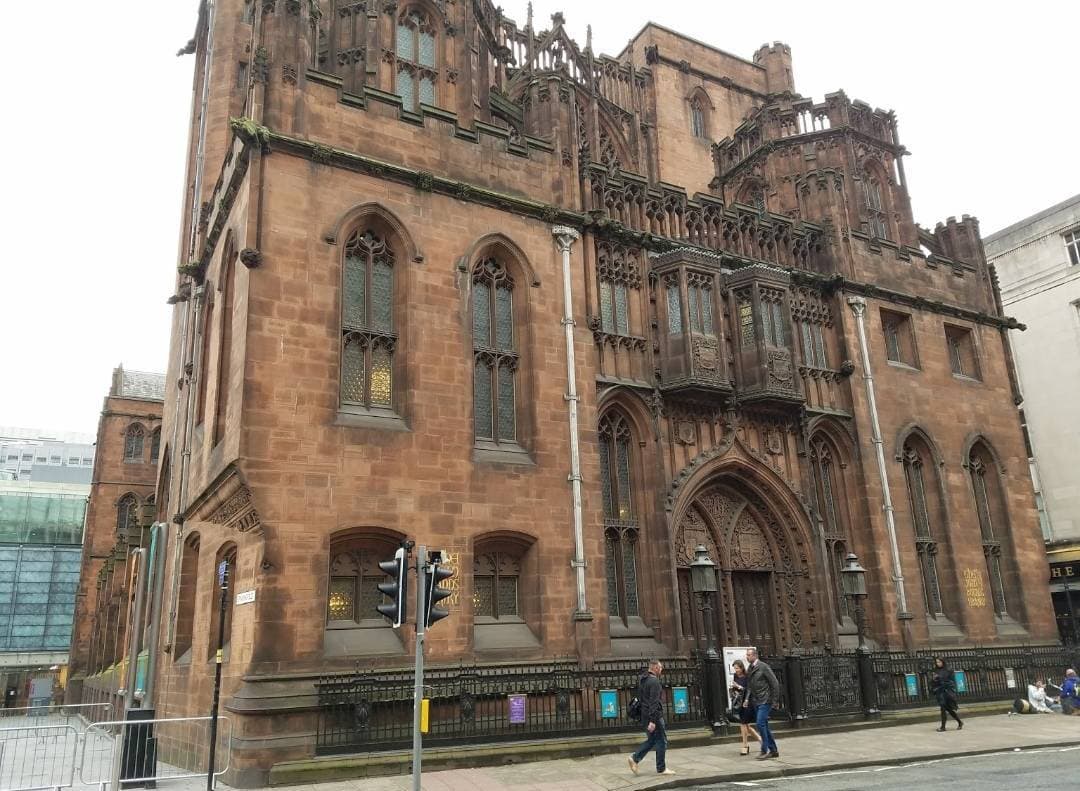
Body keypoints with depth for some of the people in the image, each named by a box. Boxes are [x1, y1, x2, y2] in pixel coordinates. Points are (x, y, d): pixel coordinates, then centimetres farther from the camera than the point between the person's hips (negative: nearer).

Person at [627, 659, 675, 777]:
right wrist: (652, 721, -25)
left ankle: (635, 758, 8)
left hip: (645, 715, 9)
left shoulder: (642, 681, 13)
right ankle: (661, 769, 9)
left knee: (651, 740, 17)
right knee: (661, 741, 3)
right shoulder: (654, 681, -17)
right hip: (655, 716, -9)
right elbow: (654, 702, -22)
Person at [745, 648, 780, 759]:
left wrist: (774, 699, -9)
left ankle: (764, 751, -7)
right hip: (755, 702, 8)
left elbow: (774, 682, -10)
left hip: (765, 701, -8)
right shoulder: (749, 669, 11)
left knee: (760, 723, -14)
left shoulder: (763, 667, -11)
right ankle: (773, 750, 20)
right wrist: (747, 699, 2)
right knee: (764, 725, 10)